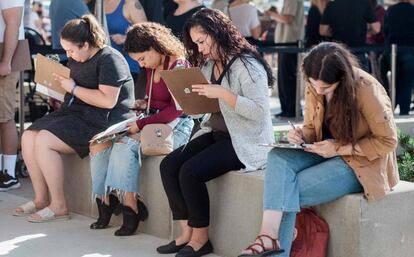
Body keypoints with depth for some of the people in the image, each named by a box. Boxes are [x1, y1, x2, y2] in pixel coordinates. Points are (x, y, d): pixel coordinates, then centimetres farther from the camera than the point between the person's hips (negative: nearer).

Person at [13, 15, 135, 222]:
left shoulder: (109, 59, -14)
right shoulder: (76, 59, 14)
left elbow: (107, 100, -24)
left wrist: (73, 88, -16)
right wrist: (58, 83, 6)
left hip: (102, 121, -10)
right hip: (74, 113, 10)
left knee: (43, 141, -23)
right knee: (28, 137, -5)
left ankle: (58, 205, -14)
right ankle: (41, 199, 4)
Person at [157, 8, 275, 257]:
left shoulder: (246, 65, -15)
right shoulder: (210, 65, 11)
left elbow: (259, 111, -23)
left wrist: (222, 93, -28)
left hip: (246, 142, -9)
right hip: (216, 133, 9)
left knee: (190, 171, -23)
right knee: (169, 165, -9)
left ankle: (201, 237, -6)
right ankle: (187, 232, -4)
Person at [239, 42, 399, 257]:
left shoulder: (366, 90, -20)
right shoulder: (313, 88, 0)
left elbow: (388, 141, -15)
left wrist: (339, 149, -22)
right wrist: (301, 136, -12)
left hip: (361, 163, -6)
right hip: (327, 154, 7)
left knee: (288, 191, -22)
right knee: (278, 157, -24)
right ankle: (269, 237, -36)